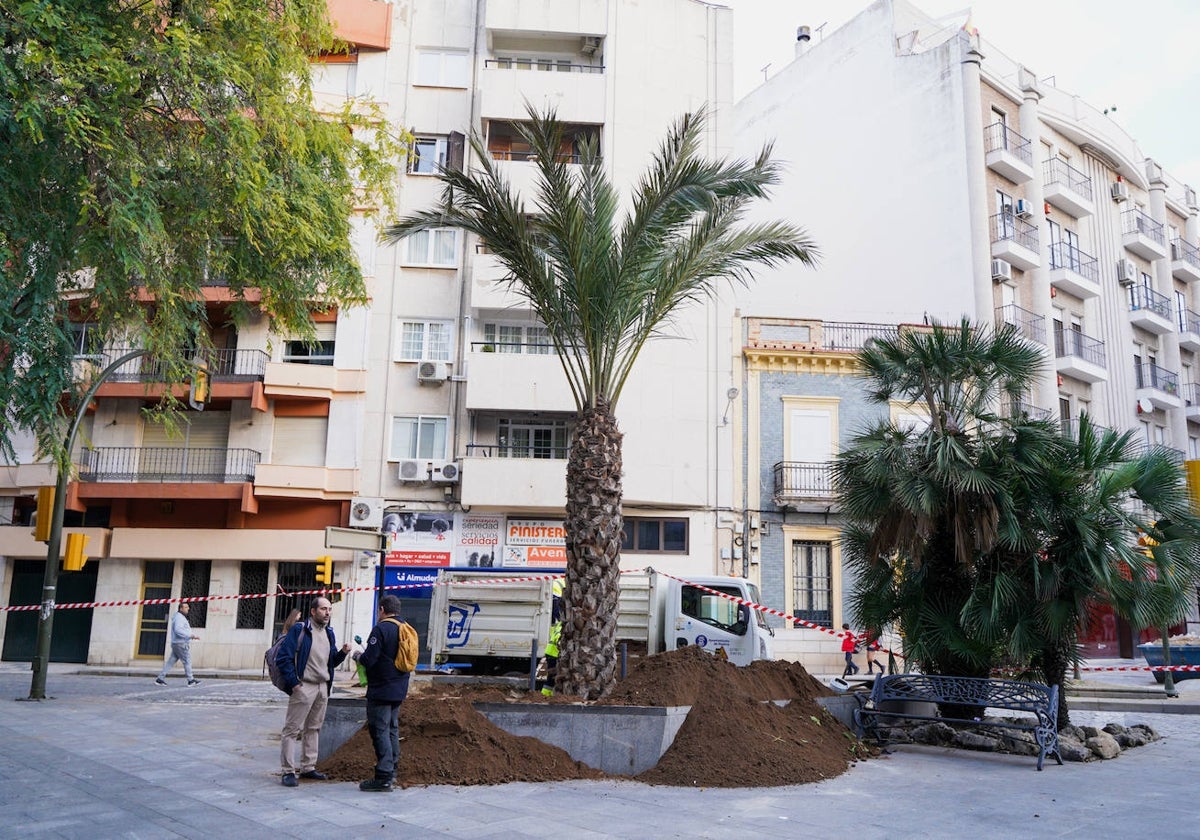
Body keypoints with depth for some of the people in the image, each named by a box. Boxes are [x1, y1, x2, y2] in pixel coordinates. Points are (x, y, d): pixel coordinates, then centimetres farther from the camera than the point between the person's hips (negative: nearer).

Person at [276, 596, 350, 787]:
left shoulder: (329, 633, 13)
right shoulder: (299, 629, -9)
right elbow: (283, 657, -12)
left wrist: (343, 653, -2)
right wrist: (294, 683, -15)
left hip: (323, 687, 8)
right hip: (304, 687, -7)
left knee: (313, 728, 14)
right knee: (292, 729, -4)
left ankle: (308, 767, 23)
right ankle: (289, 771, 0)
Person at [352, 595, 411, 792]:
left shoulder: (381, 628, -15)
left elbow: (369, 659, -19)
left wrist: (358, 656, 1)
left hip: (381, 690, -9)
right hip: (398, 690, 9)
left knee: (380, 731, -5)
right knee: (392, 729, 17)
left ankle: (383, 777, -5)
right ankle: (392, 770, 24)